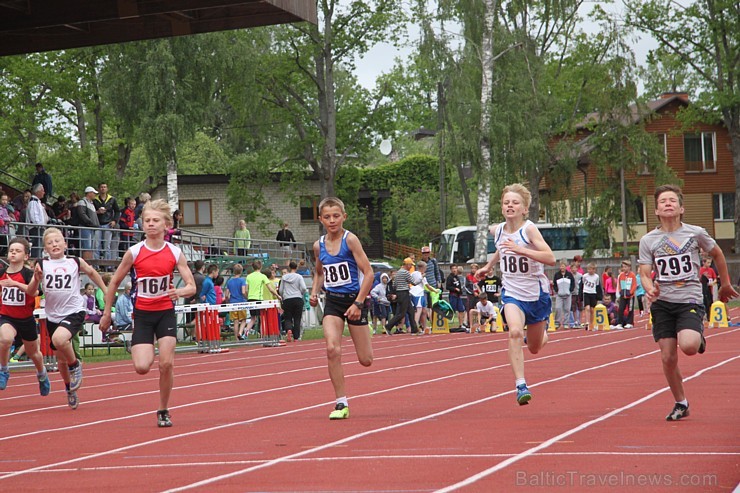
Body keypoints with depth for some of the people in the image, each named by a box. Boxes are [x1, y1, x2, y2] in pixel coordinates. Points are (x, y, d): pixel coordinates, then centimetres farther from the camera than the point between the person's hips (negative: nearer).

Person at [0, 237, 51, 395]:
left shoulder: (28, 274, -14)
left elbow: (34, 292, -34)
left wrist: (15, 283, -42)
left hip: (26, 319, -1)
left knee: (33, 352, 19)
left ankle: (42, 374, 51)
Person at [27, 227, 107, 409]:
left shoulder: (75, 263, -2)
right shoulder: (42, 265, -1)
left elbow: (92, 272, 18)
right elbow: (31, 291, -4)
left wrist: (105, 290, 22)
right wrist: (36, 279, -23)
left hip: (74, 312, -3)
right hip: (53, 316, 3)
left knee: (59, 339, -33)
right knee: (61, 358, 13)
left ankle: (75, 364, -4)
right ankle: (70, 389, 38)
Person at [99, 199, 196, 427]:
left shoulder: (175, 253, -4)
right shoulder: (134, 253, -7)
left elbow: (192, 287, -5)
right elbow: (114, 283, 4)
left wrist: (179, 292, -27)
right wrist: (106, 313, 6)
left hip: (166, 312, 1)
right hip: (142, 314, 0)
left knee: (167, 363, -9)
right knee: (142, 367, -14)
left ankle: (163, 411, 9)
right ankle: (142, 352, 25)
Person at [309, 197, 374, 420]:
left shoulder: (350, 240, -11)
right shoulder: (319, 245, 4)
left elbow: (368, 272, -13)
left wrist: (358, 303, -19)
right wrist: (314, 292, 5)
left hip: (354, 300, -3)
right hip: (332, 301, 3)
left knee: (365, 360, 2)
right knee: (332, 349, -20)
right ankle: (341, 403, -10)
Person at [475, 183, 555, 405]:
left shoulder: (529, 229, -17)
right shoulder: (497, 231, -2)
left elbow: (551, 258, -29)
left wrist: (521, 250, -37)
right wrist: (488, 266, 25)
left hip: (537, 293, -2)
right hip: (512, 293, 2)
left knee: (535, 348, 14)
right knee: (515, 332, -29)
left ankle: (542, 328, 50)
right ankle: (521, 385, -27)